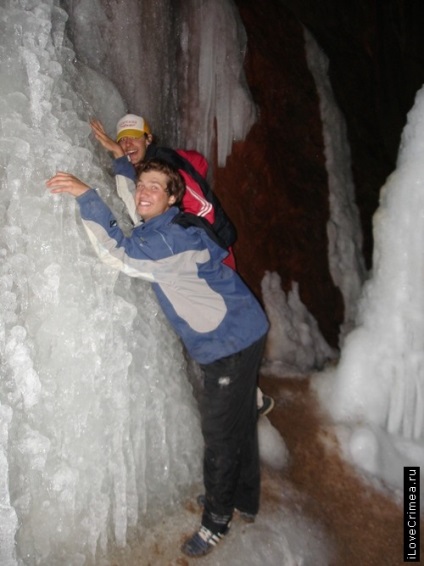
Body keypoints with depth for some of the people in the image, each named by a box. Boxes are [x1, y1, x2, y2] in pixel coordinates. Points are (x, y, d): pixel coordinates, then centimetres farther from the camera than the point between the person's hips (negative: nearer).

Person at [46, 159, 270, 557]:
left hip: (232, 342, -10)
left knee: (220, 433, 4)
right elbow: (133, 205, 26)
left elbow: (119, 254, -32)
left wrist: (86, 195, -30)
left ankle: (217, 519, 25)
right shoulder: (156, 229, 8)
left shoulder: (173, 236, -23)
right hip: (234, 338, 10)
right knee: (237, 423, 21)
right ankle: (244, 499, 40)